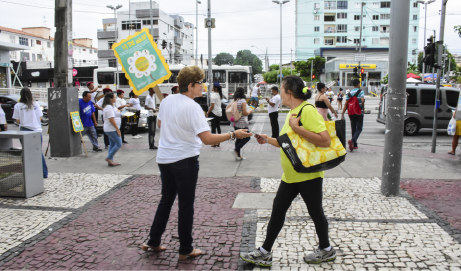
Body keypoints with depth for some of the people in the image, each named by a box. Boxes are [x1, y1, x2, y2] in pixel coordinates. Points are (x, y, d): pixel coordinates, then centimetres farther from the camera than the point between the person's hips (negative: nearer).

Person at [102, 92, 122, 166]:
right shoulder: (109, 107, -18)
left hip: (110, 129, 11)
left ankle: (110, 161, 15)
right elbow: (111, 119, -23)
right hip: (112, 129, -11)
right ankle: (109, 158, -2)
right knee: (118, 144, -8)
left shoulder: (109, 106, 16)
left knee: (113, 144, 13)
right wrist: (118, 129, -20)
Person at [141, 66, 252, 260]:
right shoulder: (192, 107, -20)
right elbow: (207, 139, -26)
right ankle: (185, 250, 18)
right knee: (186, 205, 6)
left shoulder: (167, 100, 3)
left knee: (166, 200, 20)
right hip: (185, 160, -7)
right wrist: (233, 134, -18)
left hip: (164, 159, 7)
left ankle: (153, 242, 30)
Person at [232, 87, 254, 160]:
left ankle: (238, 155, 16)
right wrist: (250, 111, 1)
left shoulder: (234, 101, 6)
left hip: (235, 123, 7)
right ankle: (236, 151, -6)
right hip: (242, 123, -7)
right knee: (246, 138, 5)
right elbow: (244, 113, -18)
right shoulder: (243, 101, -15)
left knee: (239, 138, 14)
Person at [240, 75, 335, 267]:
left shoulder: (307, 110, -18)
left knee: (315, 212, 9)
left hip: (308, 174, -9)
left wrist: (297, 128, -28)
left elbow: (325, 141, -26)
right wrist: (268, 140, 10)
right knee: (278, 209, 9)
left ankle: (326, 250, 32)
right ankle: (265, 252, 19)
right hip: (290, 175, 9)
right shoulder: (292, 112, 11)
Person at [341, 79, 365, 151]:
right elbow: (362, 101, -22)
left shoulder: (349, 93, 7)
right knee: (359, 128, -2)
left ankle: (354, 145, 18)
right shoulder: (361, 91, -6)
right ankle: (352, 140, -27)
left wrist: (342, 114, -2)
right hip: (359, 113, -5)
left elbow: (346, 104, 0)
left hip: (351, 113, 5)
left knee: (353, 128, 13)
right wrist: (363, 108, -7)